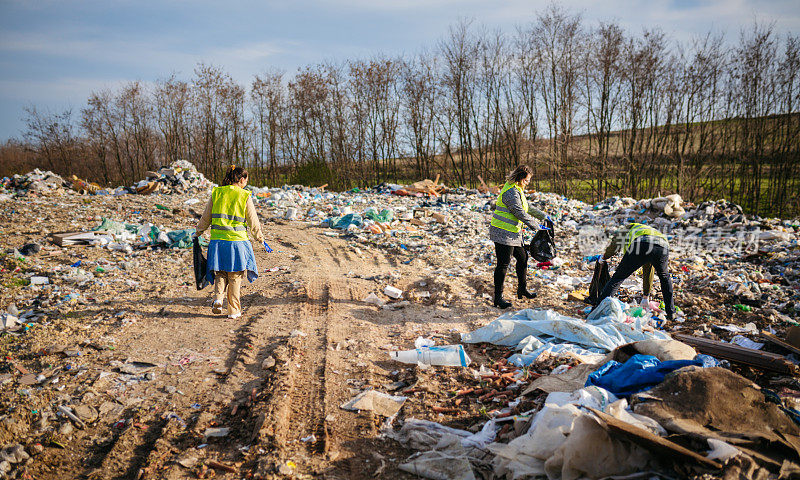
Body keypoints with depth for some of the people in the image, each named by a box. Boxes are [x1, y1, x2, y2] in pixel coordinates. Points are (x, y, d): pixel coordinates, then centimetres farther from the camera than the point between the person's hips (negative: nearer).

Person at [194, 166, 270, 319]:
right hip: (237, 241, -2)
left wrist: (198, 233, 25)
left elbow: (206, 218, 10)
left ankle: (218, 299, -6)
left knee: (220, 274, 17)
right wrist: (261, 240, 14)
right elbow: (253, 223, 1)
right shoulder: (245, 197, -4)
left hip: (217, 241, 2)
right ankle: (233, 310, 13)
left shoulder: (216, 193, 4)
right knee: (235, 277, 8)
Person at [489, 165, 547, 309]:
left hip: (513, 233, 11)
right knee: (503, 264, -7)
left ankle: (522, 290, 31)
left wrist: (541, 215, 26)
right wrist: (535, 226, -11)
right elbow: (520, 213, -20)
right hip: (504, 233, -11)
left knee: (522, 258, 17)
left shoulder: (517, 189, 16)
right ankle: (498, 298, -1)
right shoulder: (511, 191, -19)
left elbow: (526, 207, 28)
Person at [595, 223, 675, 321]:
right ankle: (671, 312, 33)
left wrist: (604, 257, 31)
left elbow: (615, 245, 11)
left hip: (641, 246, -5)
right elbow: (648, 271, 50)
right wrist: (646, 296, 56)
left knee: (618, 277, 5)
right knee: (664, 277, 33)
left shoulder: (628, 229, 35)